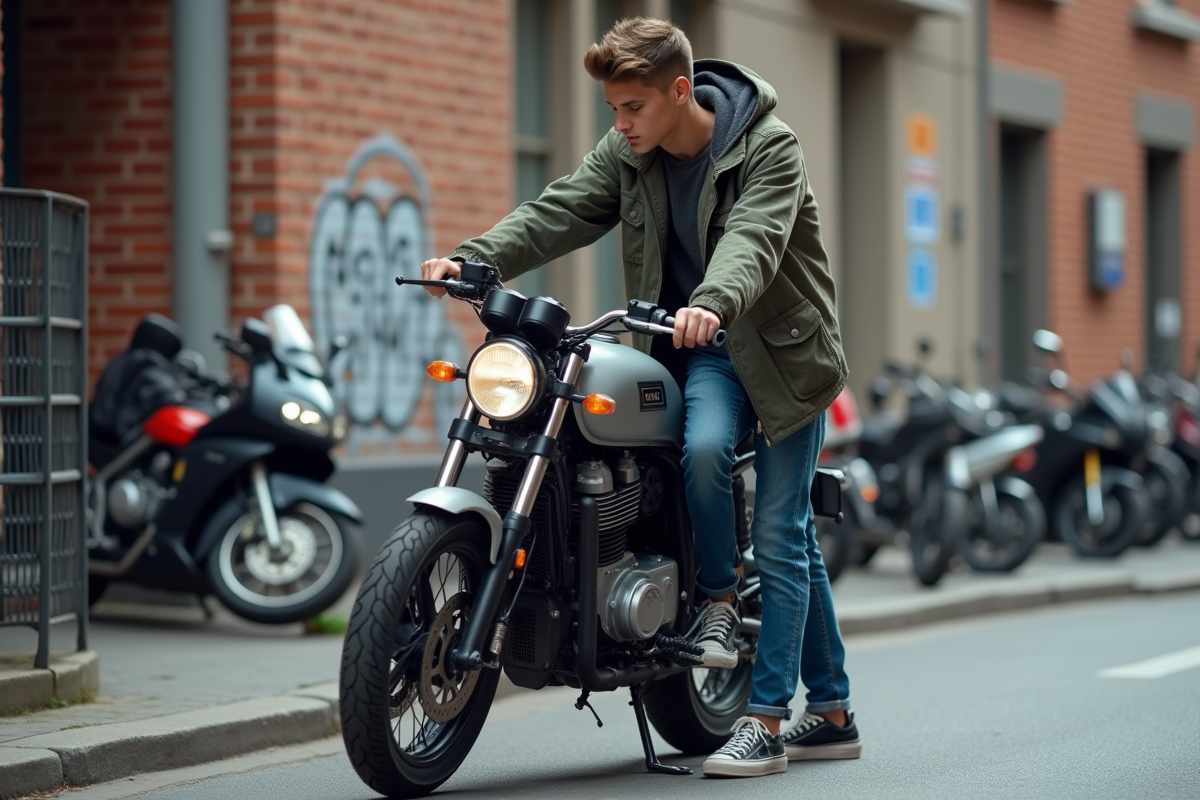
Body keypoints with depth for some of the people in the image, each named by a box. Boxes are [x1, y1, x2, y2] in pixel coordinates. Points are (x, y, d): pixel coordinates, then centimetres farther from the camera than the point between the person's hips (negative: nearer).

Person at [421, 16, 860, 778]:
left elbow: (752, 238, -34)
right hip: (703, 350, 4)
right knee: (703, 446, -27)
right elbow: (559, 213, -11)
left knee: (781, 536, -6)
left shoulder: (768, 148, -17)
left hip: (783, 344, -4)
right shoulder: (627, 154, 0)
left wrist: (712, 303, -53)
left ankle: (767, 721, -3)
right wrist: (474, 258, -27)